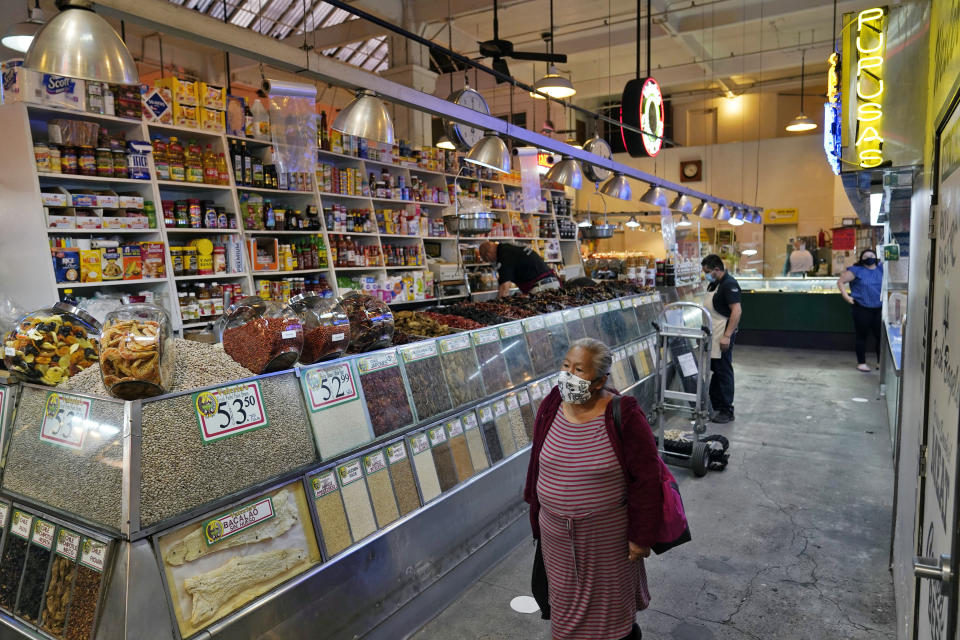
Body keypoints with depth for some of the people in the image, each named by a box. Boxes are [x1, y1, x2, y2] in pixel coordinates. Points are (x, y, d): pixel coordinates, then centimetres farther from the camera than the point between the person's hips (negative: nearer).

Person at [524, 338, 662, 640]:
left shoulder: (624, 415, -22)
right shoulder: (550, 407, -9)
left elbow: (646, 478, -16)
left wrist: (642, 536, -13)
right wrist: (537, 513, 11)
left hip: (608, 532, -4)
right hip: (557, 531, 4)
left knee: (612, 591, 20)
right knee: (565, 592, 22)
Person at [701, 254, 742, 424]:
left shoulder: (729, 284, -15)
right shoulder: (713, 284, 14)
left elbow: (736, 311, -22)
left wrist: (727, 336, -26)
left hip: (722, 336, -9)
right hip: (712, 336, 10)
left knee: (723, 371, -3)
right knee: (714, 370, 15)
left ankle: (727, 412, 5)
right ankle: (715, 406, 25)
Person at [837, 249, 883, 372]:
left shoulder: (882, 269, 8)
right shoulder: (856, 270, -3)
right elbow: (840, 282, -2)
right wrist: (845, 296, -13)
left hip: (879, 309, 4)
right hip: (862, 309, -4)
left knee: (880, 336, 8)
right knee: (862, 336, 5)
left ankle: (880, 362, 23)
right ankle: (861, 363, 16)